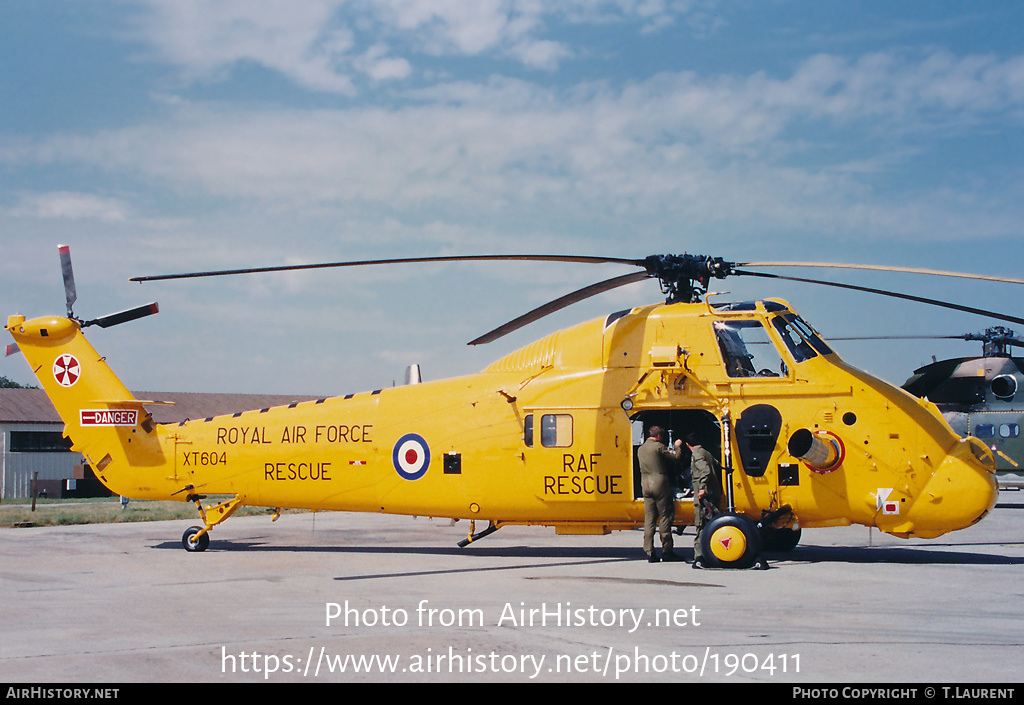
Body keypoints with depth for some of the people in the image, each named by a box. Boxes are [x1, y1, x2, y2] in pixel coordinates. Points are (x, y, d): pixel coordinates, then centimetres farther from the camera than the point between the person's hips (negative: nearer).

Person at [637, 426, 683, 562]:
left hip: (646, 485, 7)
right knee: (665, 518, 0)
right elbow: (675, 457, -6)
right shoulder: (658, 446, -8)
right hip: (660, 485, -7)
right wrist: (677, 447, 14)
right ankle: (667, 551, 2)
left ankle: (649, 552, 4)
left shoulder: (641, 449, 15)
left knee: (649, 519, 7)